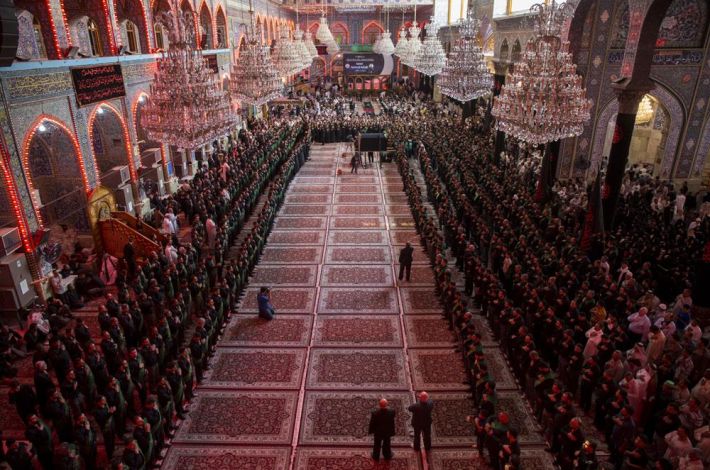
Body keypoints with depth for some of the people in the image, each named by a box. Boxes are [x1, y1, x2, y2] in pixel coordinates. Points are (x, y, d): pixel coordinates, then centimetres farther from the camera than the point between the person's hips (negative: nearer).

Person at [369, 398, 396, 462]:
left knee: (377, 445, 25)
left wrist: (370, 431, -1)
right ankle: (387, 456, 48)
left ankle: (376, 457, 45)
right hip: (388, 432, 1)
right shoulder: (391, 412, -30)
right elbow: (392, 423, -12)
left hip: (378, 432, -1)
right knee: (387, 444, 27)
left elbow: (372, 423, -16)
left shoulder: (374, 413, -32)